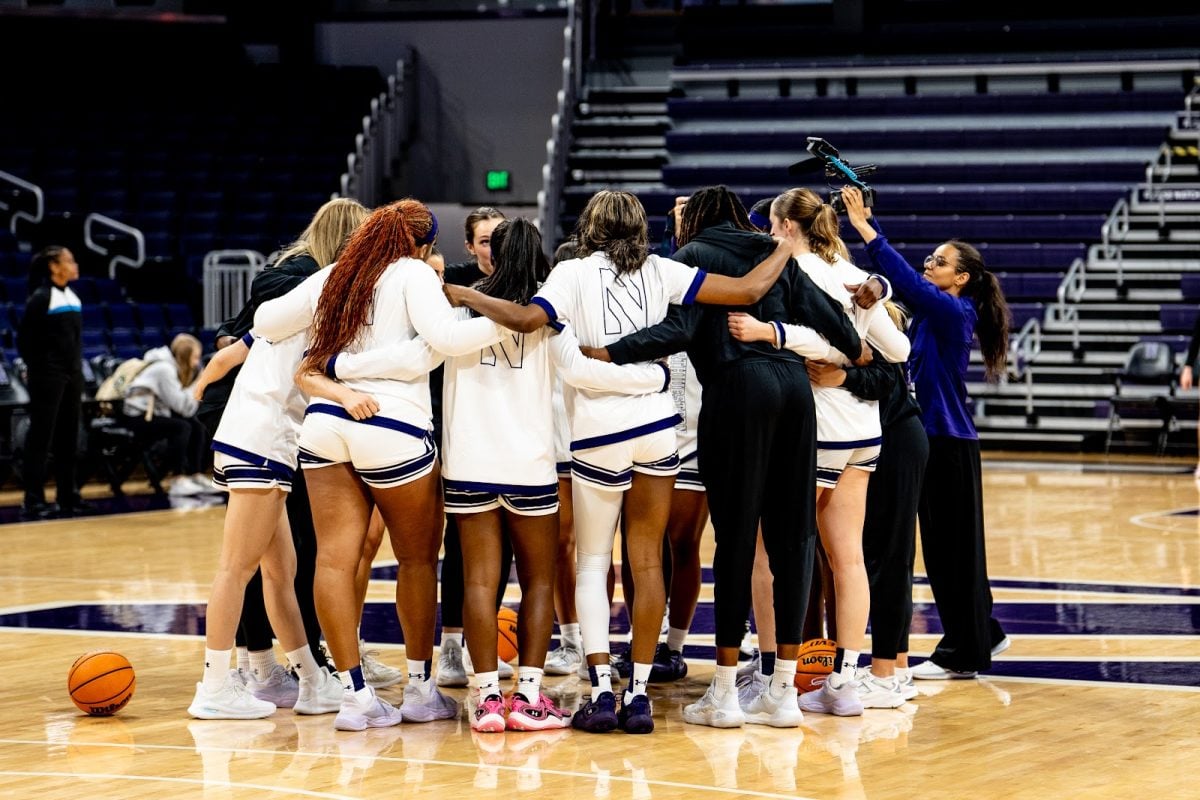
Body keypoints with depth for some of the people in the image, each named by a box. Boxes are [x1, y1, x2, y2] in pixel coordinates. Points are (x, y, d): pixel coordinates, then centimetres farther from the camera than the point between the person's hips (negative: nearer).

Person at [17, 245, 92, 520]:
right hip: (47, 377, -8)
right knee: (41, 438, -5)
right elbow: (24, 337, -12)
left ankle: (67, 497, 18)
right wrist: (35, 367, -9)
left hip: (72, 374, 8)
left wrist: (78, 367, 14)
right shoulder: (41, 297, -12)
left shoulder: (72, 296, 11)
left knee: (68, 436, 11)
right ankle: (33, 501, -3)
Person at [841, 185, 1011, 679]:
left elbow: (905, 279, -24)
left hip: (950, 446, -9)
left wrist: (864, 227, -26)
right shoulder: (929, 311, 11)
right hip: (928, 437, 9)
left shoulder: (955, 313, -13)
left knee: (953, 548, -2)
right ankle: (983, 635, 27)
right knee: (941, 547, 15)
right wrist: (864, 215, 1)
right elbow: (897, 276, 7)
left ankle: (961, 655, 5)